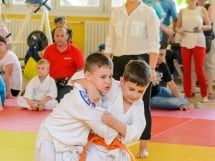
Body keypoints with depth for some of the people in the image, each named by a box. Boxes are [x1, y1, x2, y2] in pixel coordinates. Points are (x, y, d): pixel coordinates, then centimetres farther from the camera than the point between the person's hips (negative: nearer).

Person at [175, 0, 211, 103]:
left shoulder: (202, 10, 0)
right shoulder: (182, 11, 5)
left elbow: (209, 26, 4)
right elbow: (177, 27, 11)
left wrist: (202, 27, -16)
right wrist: (179, 30, -11)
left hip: (199, 43, -2)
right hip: (185, 43, 2)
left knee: (199, 70, -3)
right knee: (186, 70, 4)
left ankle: (204, 95, 11)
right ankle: (187, 95, 13)